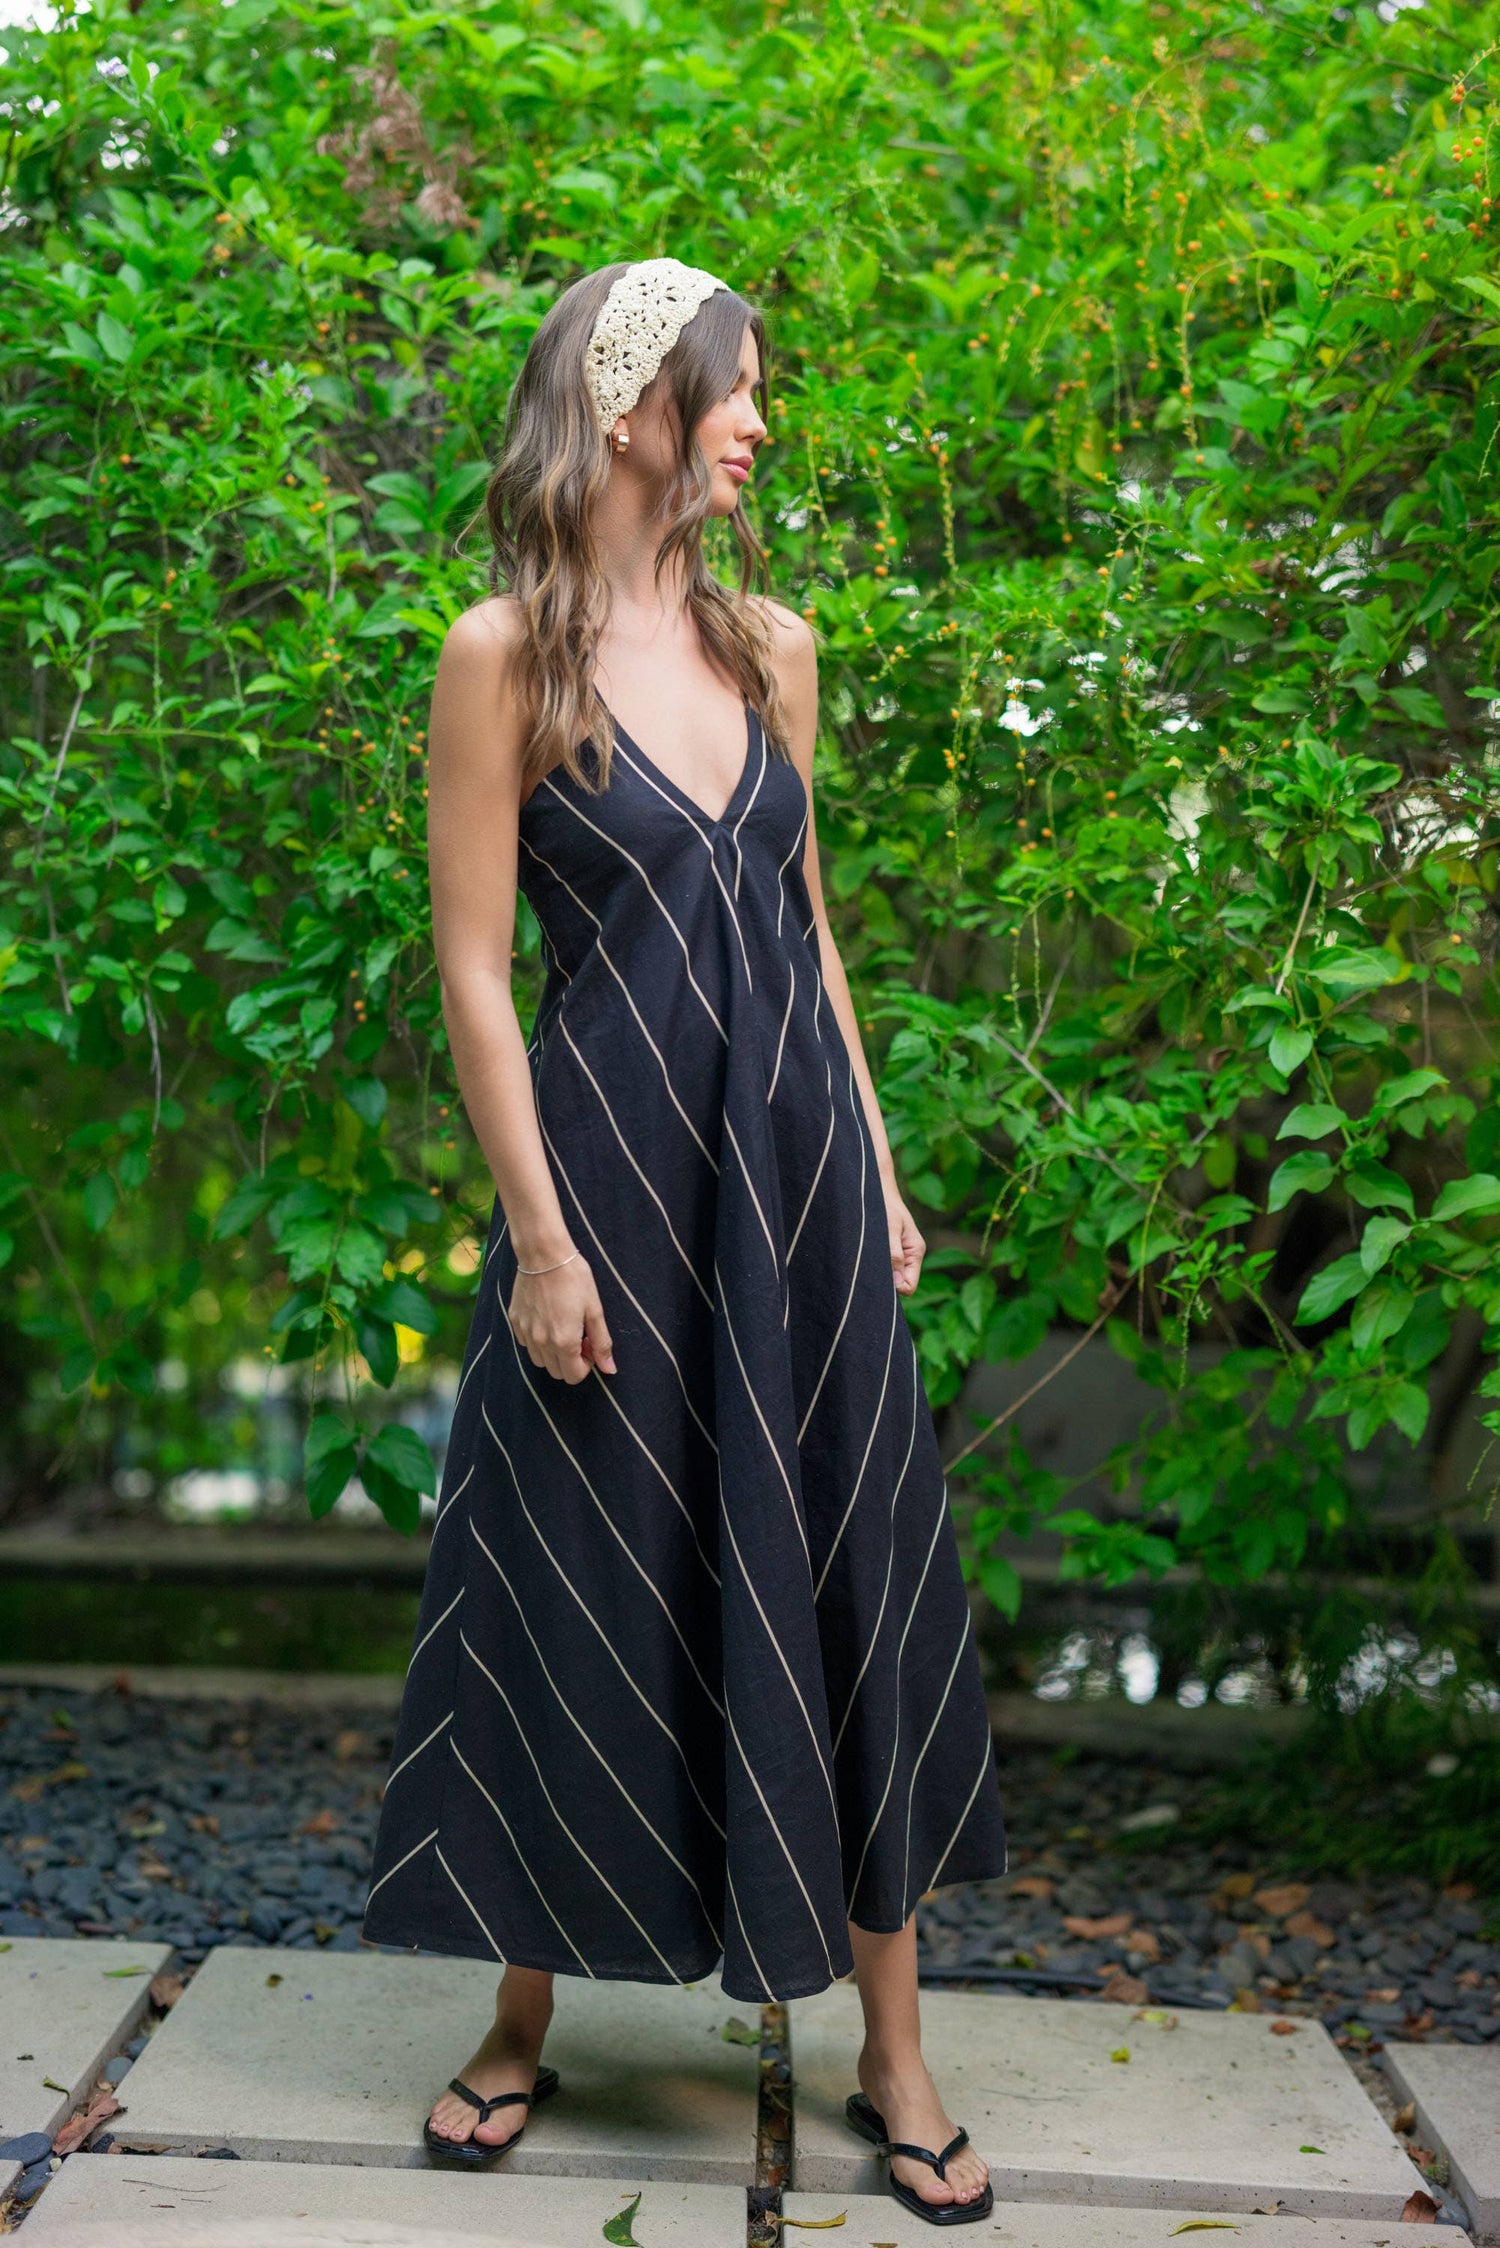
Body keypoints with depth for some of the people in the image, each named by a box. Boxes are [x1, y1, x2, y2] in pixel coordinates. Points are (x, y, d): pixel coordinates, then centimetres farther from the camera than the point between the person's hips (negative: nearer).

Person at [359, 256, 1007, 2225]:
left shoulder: (773, 645, 9)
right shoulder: (506, 652, -6)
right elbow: (473, 969, -8)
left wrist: (878, 1171, 12)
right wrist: (538, 1240, -12)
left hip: (798, 1173, 5)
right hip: (613, 1178, -4)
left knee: (844, 1589, 7)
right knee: (583, 1591, 6)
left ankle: (895, 2058, 20)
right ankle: (523, 2023, 27)